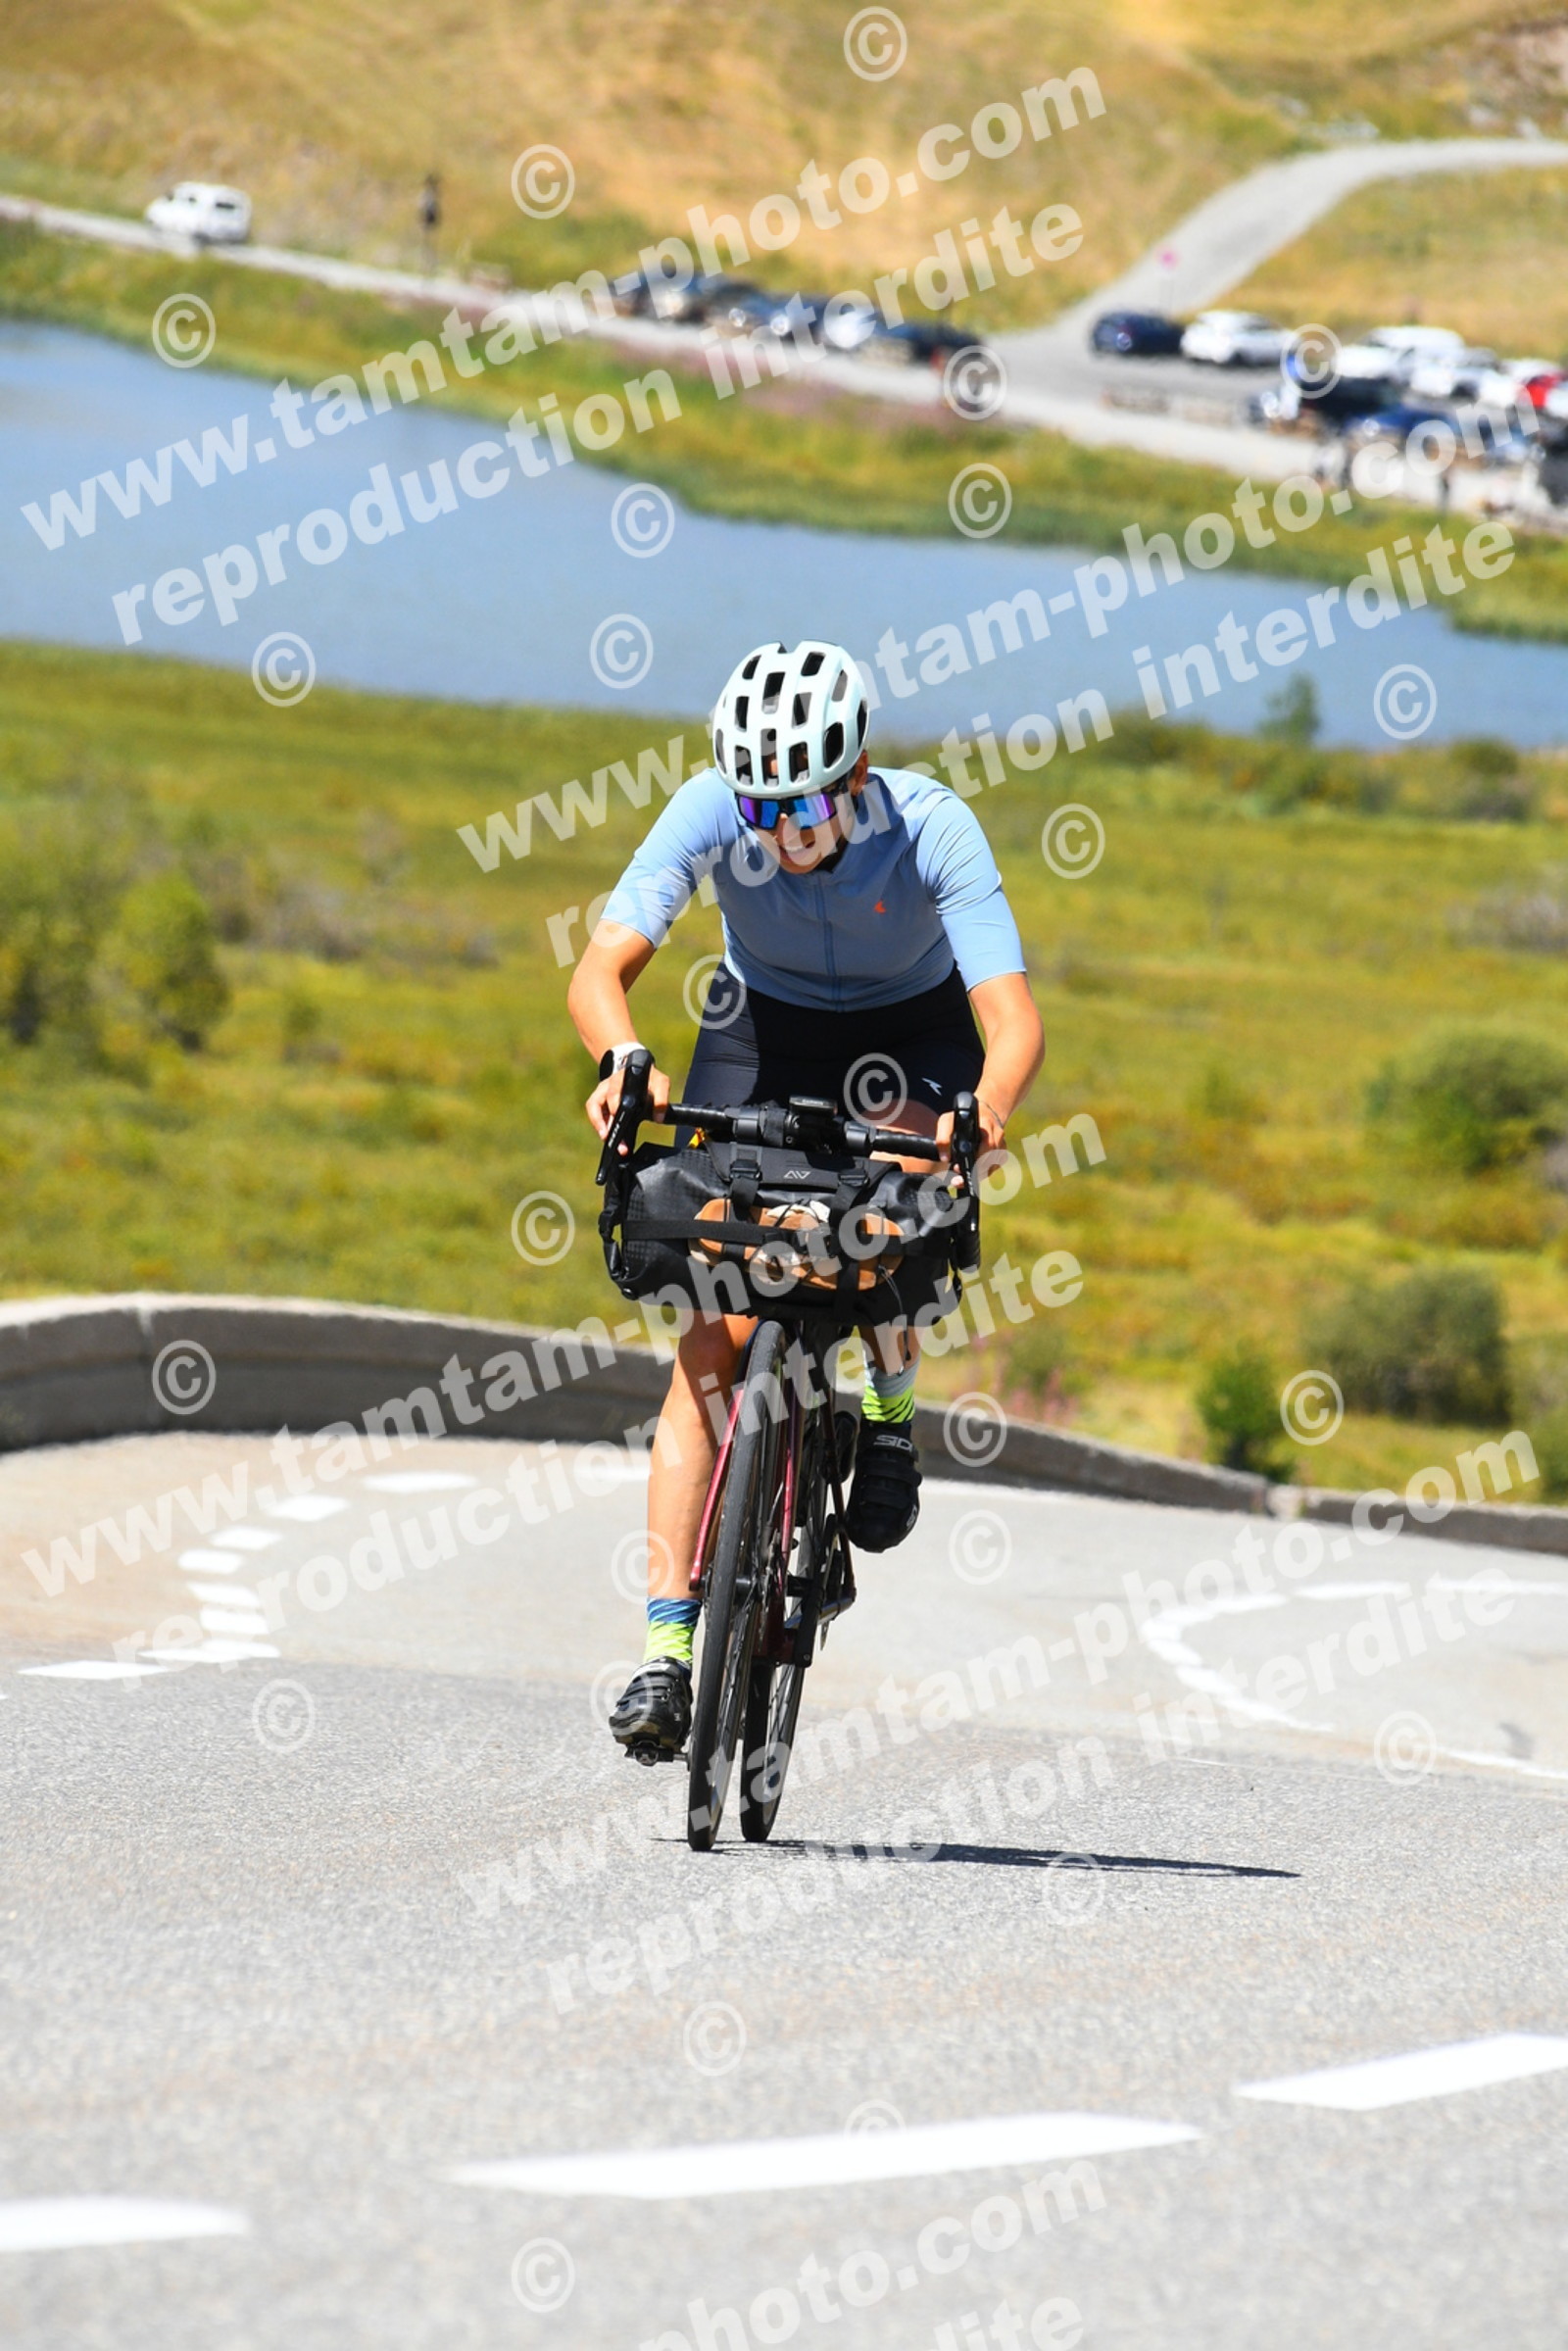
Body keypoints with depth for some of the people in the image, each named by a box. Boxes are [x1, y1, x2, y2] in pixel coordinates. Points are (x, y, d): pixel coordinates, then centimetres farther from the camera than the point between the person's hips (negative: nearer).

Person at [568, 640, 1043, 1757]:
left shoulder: (931, 827, -31)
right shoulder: (712, 810, -27)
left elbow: (1014, 1016, -37)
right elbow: (602, 969, -32)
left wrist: (984, 1110, -58)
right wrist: (623, 1059, -53)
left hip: (909, 1032, -1)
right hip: (761, 1027, 1)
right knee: (714, 1337, -13)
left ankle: (891, 1404, -7)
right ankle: (667, 1643, -15)